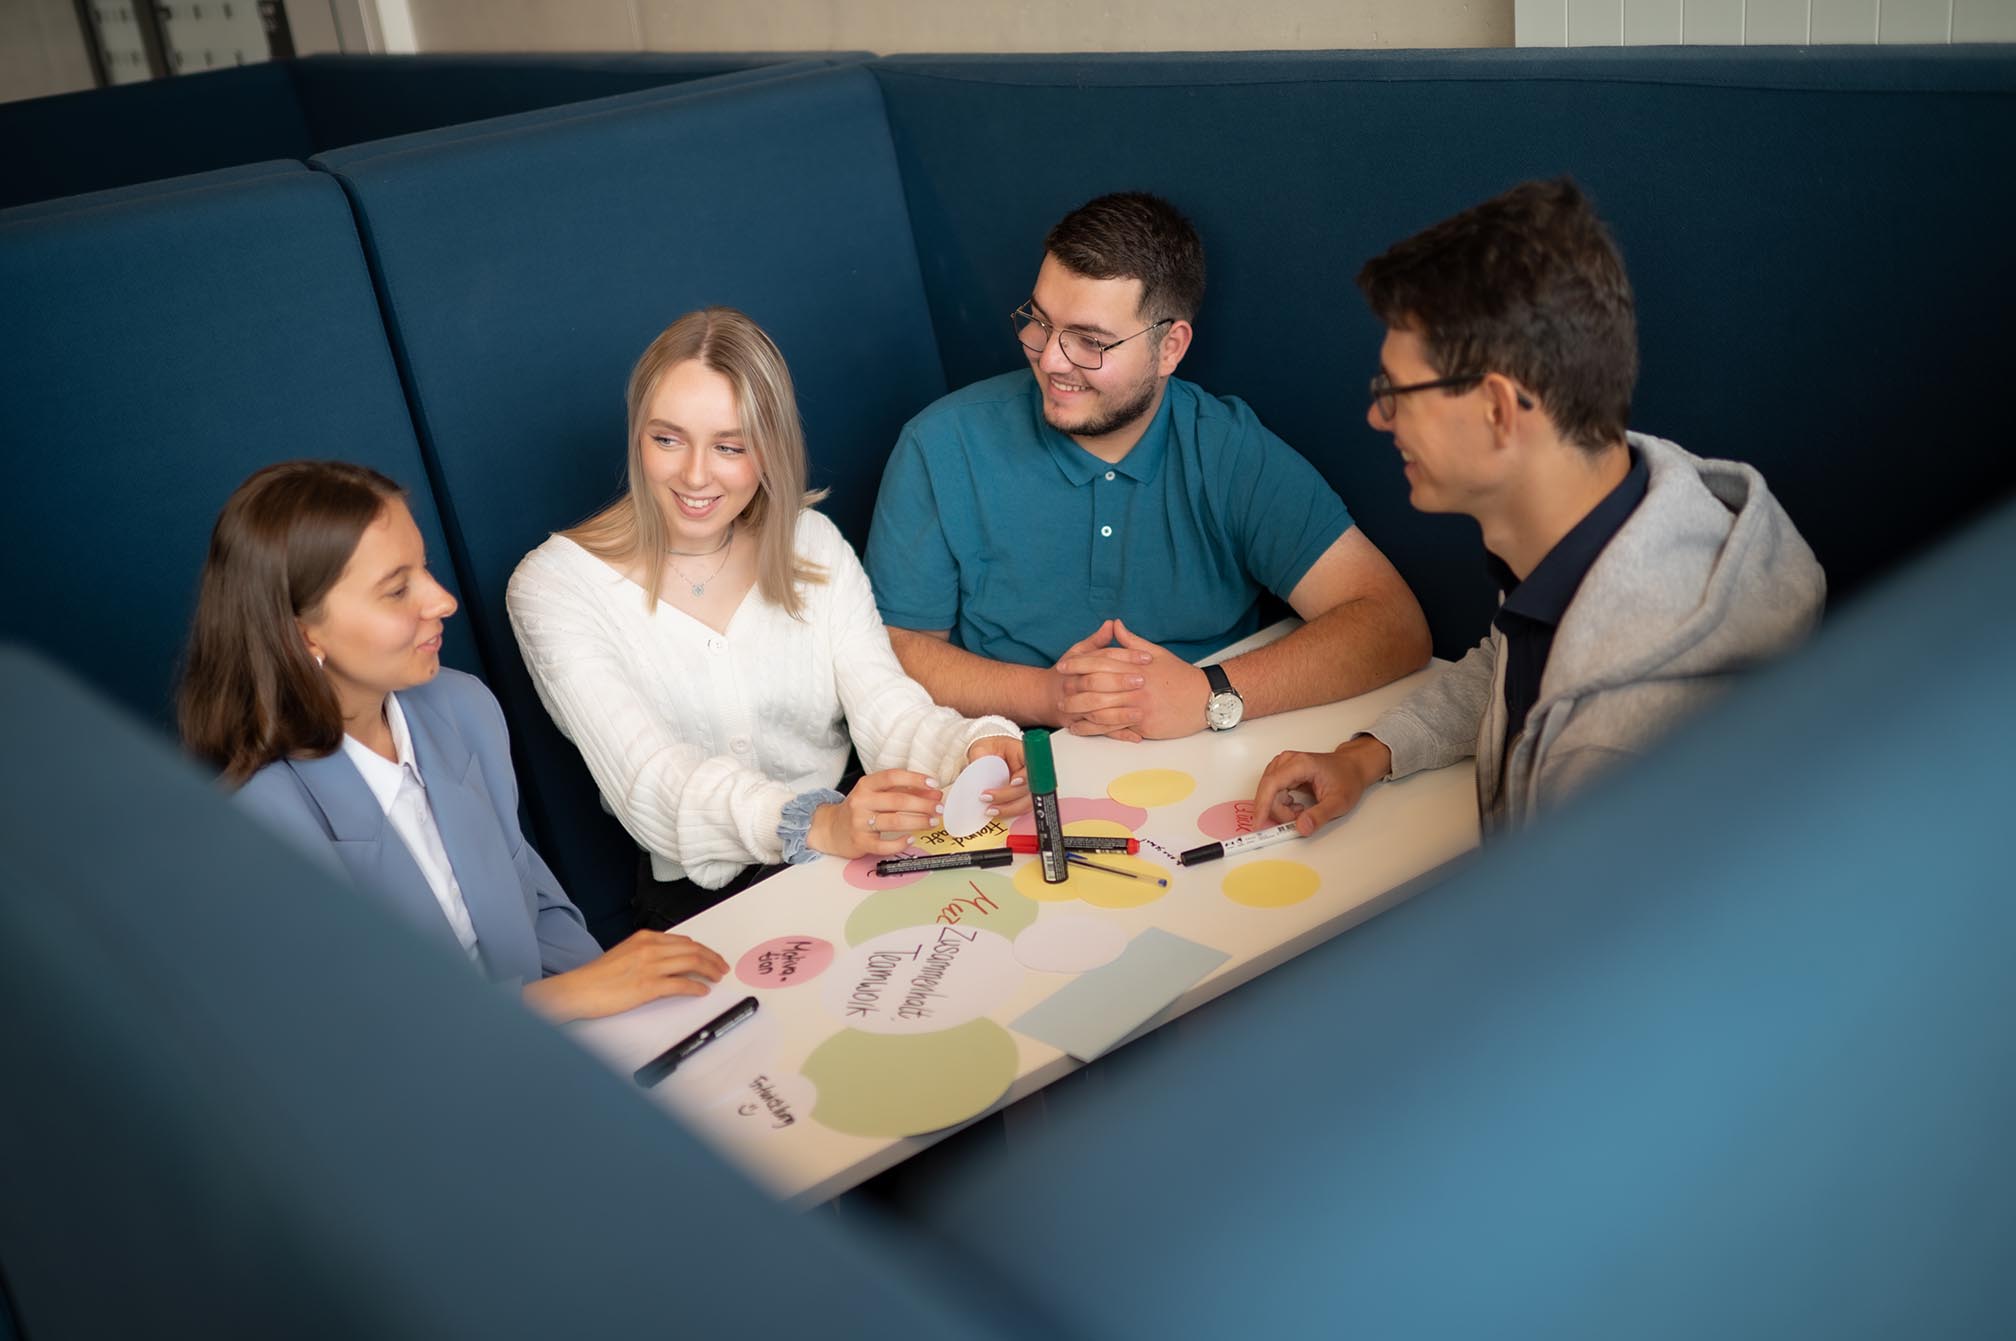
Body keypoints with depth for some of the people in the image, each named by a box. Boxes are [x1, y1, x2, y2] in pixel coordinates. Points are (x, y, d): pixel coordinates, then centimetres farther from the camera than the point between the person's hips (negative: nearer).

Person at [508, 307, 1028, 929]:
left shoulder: (813, 545, 7)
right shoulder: (555, 586, -7)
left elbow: (887, 707, -5)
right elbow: (650, 782, -20)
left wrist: (973, 750, -29)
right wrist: (816, 824, -39)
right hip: (697, 899, -4)